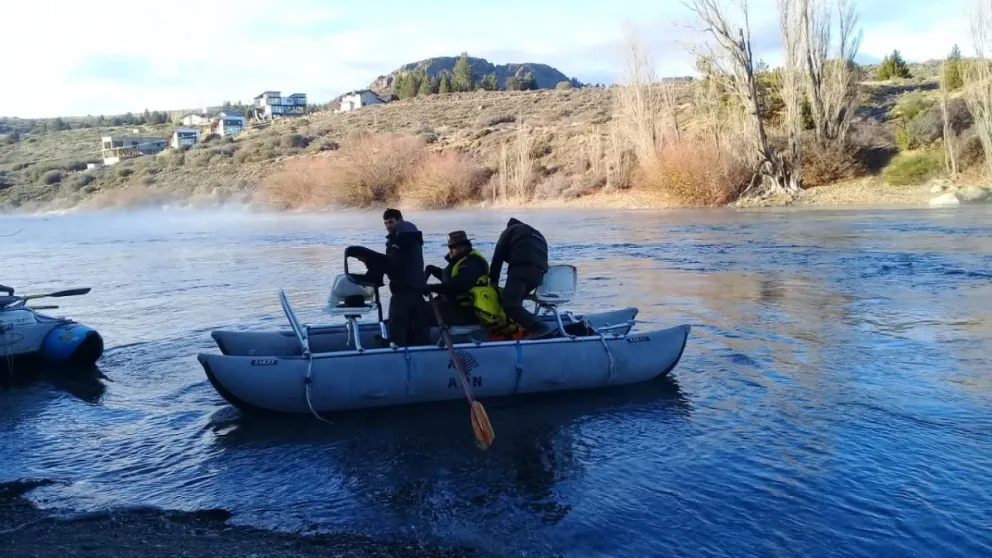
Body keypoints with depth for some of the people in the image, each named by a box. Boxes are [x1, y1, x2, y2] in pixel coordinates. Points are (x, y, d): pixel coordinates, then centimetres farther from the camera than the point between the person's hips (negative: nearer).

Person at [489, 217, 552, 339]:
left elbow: (498, 256, 13)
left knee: (509, 304, -18)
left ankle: (539, 328, -30)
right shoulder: (538, 235, 39)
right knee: (514, 301, 20)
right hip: (539, 274, 8)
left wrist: (493, 280, 17)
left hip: (522, 268, -8)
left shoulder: (510, 231, 22)